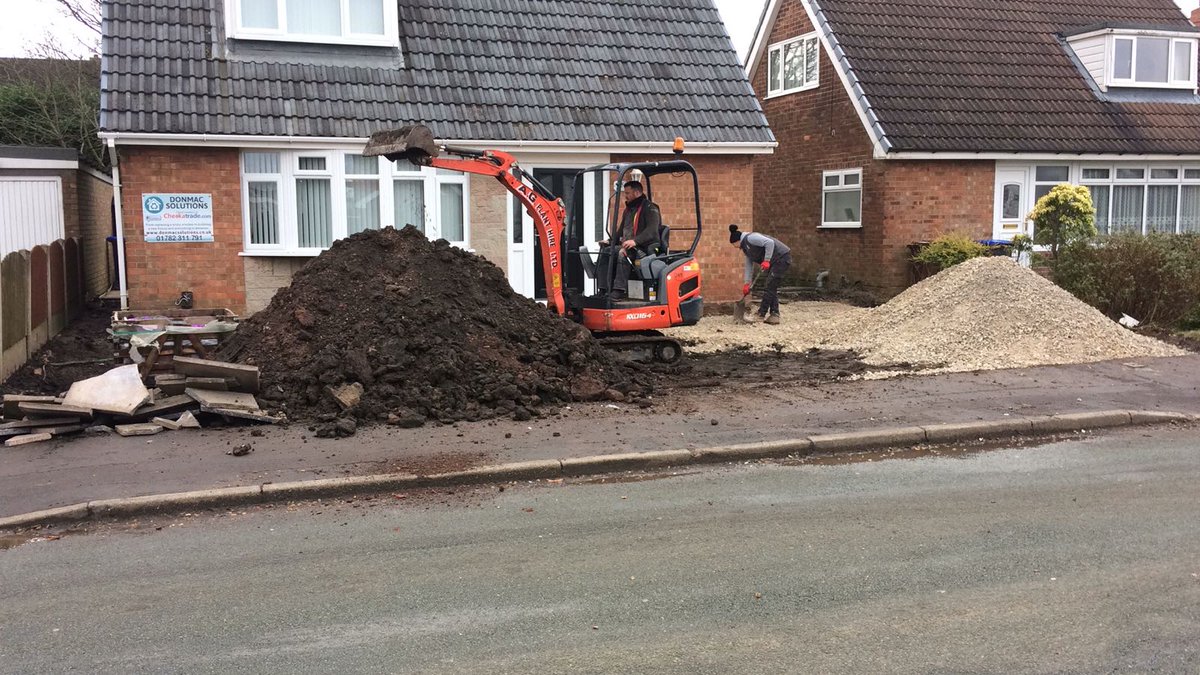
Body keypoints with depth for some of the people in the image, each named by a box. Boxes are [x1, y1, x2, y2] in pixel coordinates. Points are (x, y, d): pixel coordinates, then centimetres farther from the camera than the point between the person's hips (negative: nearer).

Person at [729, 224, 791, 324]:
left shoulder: (750, 238, -14)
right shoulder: (745, 247, 17)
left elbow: (770, 242, -24)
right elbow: (749, 265, 18)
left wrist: (766, 260, -23)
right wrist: (747, 284, 14)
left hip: (782, 257, -10)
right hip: (775, 261, 10)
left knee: (771, 287, -8)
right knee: (772, 288, 8)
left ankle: (761, 314, -5)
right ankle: (774, 315, 8)